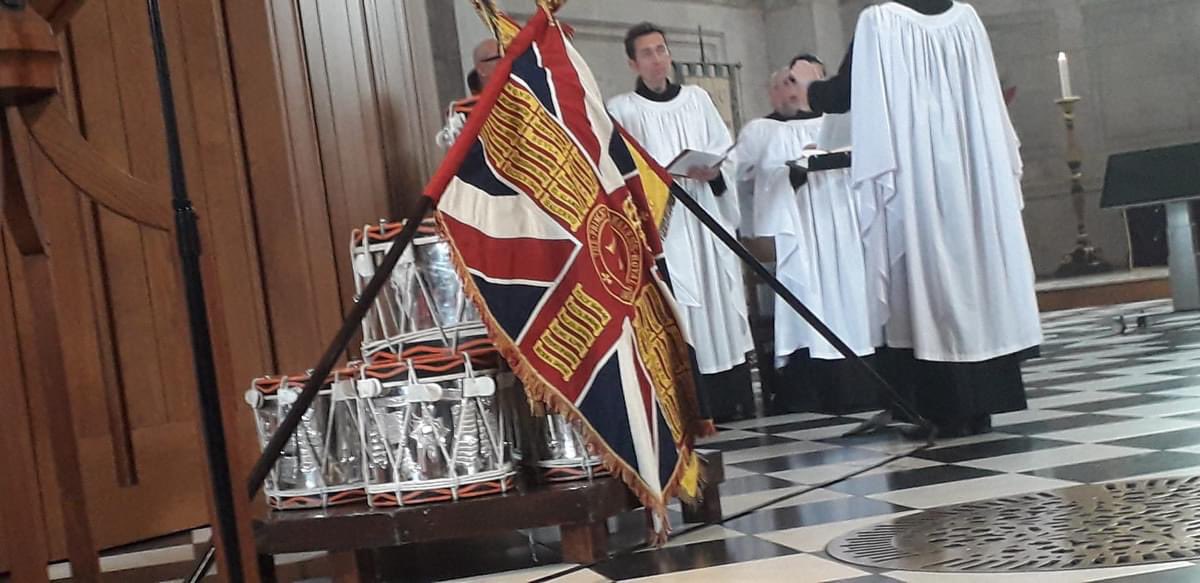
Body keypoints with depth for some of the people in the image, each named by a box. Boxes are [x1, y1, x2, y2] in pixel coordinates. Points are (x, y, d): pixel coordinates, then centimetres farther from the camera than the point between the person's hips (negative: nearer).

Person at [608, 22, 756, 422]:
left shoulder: (697, 98, 15)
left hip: (708, 219, 4)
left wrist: (714, 172, -9)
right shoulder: (622, 110, 3)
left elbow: (726, 149, 11)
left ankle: (735, 404, 7)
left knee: (722, 305, 2)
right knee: (679, 318, -8)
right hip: (659, 225, -4)